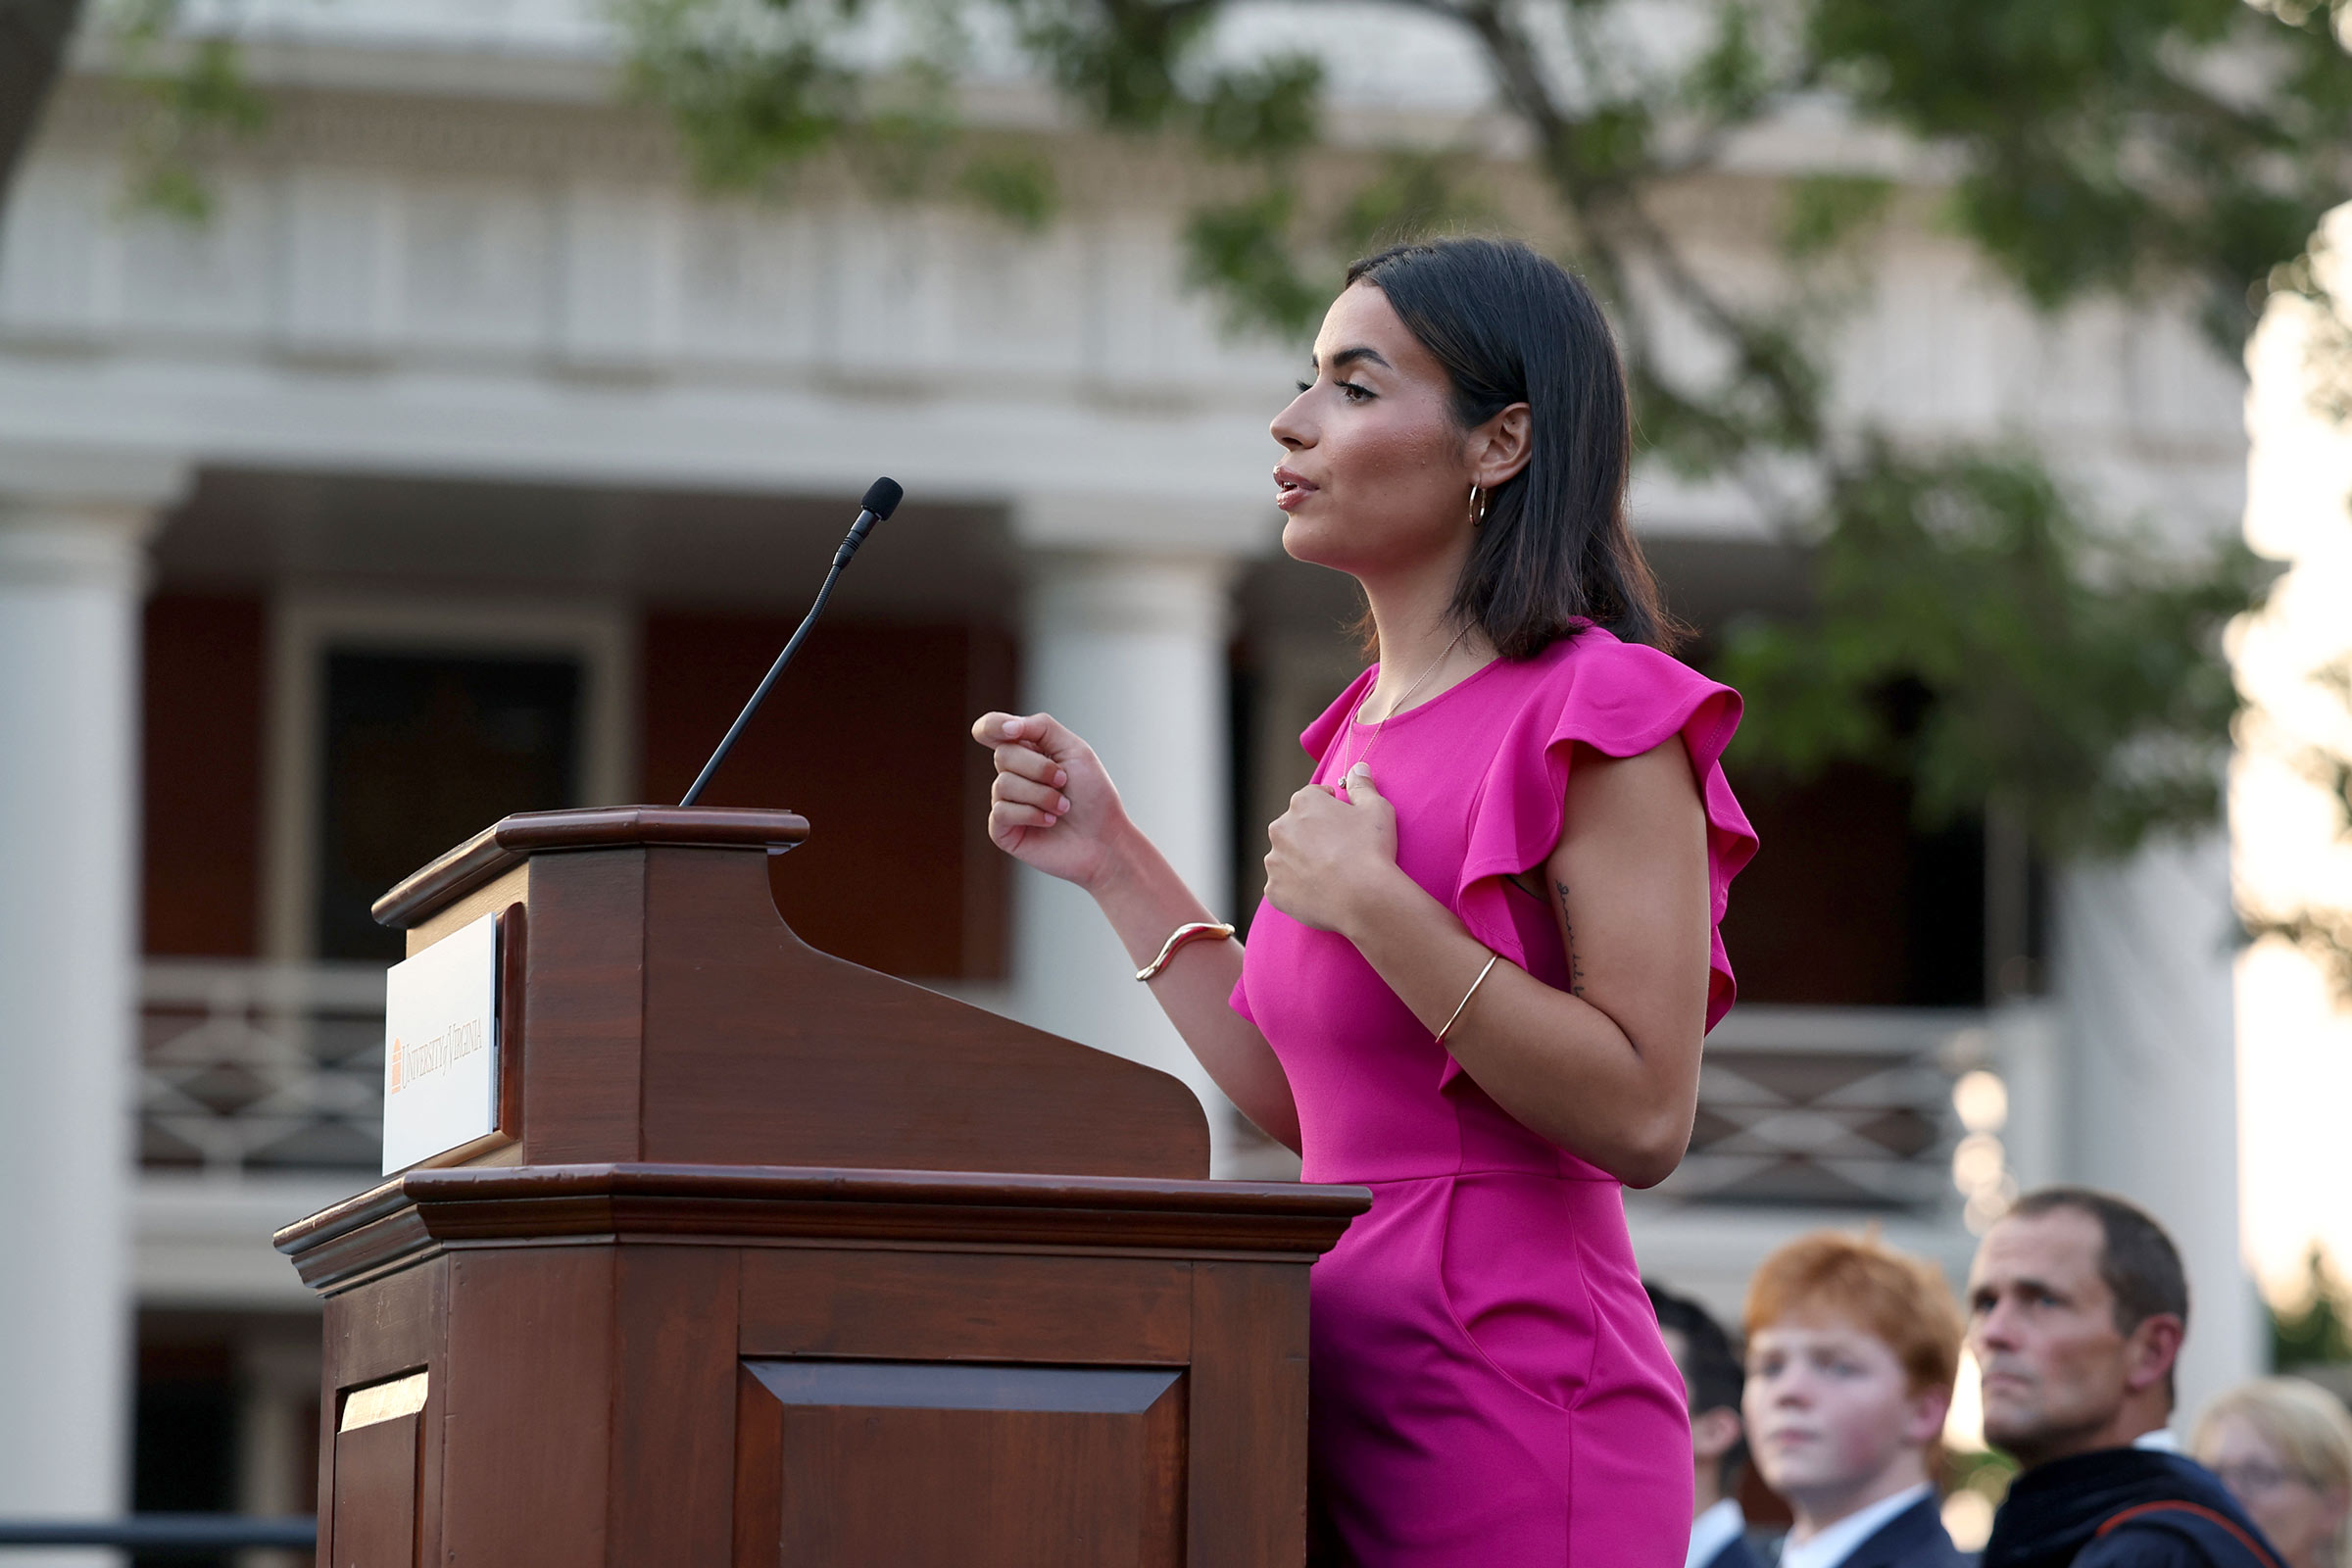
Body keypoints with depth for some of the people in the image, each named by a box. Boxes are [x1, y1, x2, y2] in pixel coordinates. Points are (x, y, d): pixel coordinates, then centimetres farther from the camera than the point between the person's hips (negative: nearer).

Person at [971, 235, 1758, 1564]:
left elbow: (1644, 1118, -18)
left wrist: (1375, 905, -19)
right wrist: (1113, 859, 14)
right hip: (1343, 1392, 8)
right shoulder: (1366, 727, 14)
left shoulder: (1599, 711, -10)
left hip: (1508, 1403, -8)